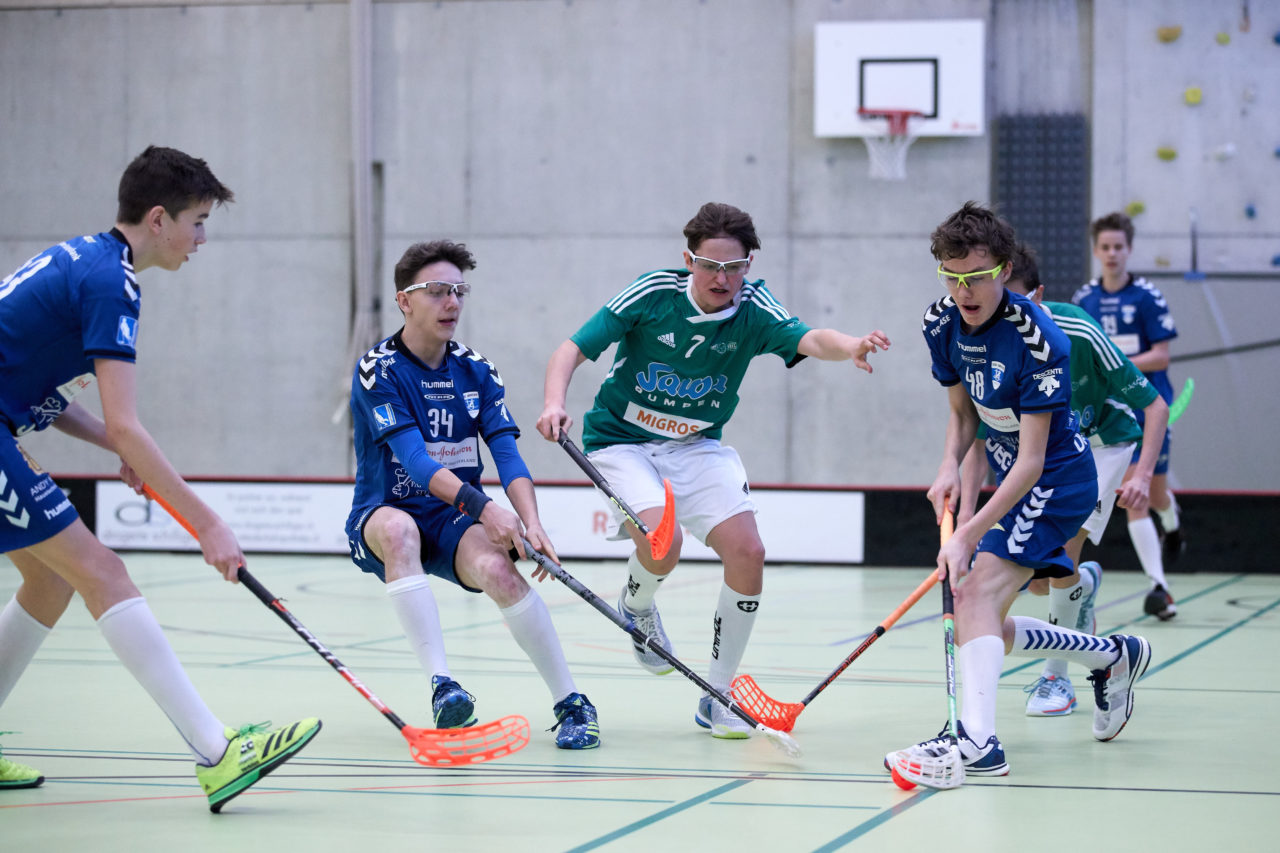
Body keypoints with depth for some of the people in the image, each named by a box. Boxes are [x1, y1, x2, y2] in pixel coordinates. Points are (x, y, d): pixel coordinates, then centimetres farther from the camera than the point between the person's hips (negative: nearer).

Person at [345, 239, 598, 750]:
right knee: (398, 528, -38)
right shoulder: (378, 371, -11)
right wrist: (481, 506, -38)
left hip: (457, 521, 3)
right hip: (381, 517, -2)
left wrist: (531, 525, -26)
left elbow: (508, 456, -7)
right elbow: (414, 459, -23)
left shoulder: (476, 371, 3)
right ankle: (442, 687, -44)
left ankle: (570, 702, -22)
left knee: (498, 568, -30)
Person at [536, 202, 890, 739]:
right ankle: (636, 606, 11)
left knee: (747, 553, -12)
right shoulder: (654, 292, -18)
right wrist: (555, 403, -33)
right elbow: (573, 349, -14)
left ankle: (718, 697, 4)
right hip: (622, 442, -3)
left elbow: (810, 340, -32)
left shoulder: (753, 308, -13)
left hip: (696, 447, 3)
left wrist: (850, 347, -55)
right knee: (662, 542, -28)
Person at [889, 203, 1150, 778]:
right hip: (1008, 477, 9)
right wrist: (950, 465, -12)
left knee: (976, 591, -28)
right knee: (981, 628, 9)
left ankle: (977, 740, -41)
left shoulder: (1038, 341, -27)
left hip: (1057, 479, -9)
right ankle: (1113, 656, 28)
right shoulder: (942, 324, -5)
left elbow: (1032, 460, -28)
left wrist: (969, 534, -34)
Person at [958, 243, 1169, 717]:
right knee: (1035, 578, 0)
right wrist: (966, 511, -26)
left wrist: (1143, 474, -37)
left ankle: (1056, 678, -5)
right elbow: (977, 438, -14)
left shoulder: (1078, 335, -34)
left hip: (1102, 443, -4)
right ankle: (1084, 583, 39)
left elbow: (1155, 405, -25)